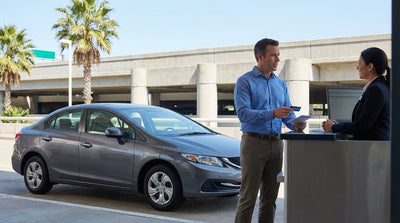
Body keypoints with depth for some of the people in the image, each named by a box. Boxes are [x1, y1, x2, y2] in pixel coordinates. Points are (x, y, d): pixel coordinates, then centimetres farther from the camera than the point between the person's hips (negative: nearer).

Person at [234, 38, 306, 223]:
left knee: (270, 198, 10)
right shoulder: (245, 81, -4)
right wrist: (272, 114, -26)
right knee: (248, 197, -5)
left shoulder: (281, 84, 16)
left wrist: (295, 124, -10)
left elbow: (288, 112, 13)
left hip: (276, 143, 6)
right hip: (254, 143, -6)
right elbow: (243, 113, -15)